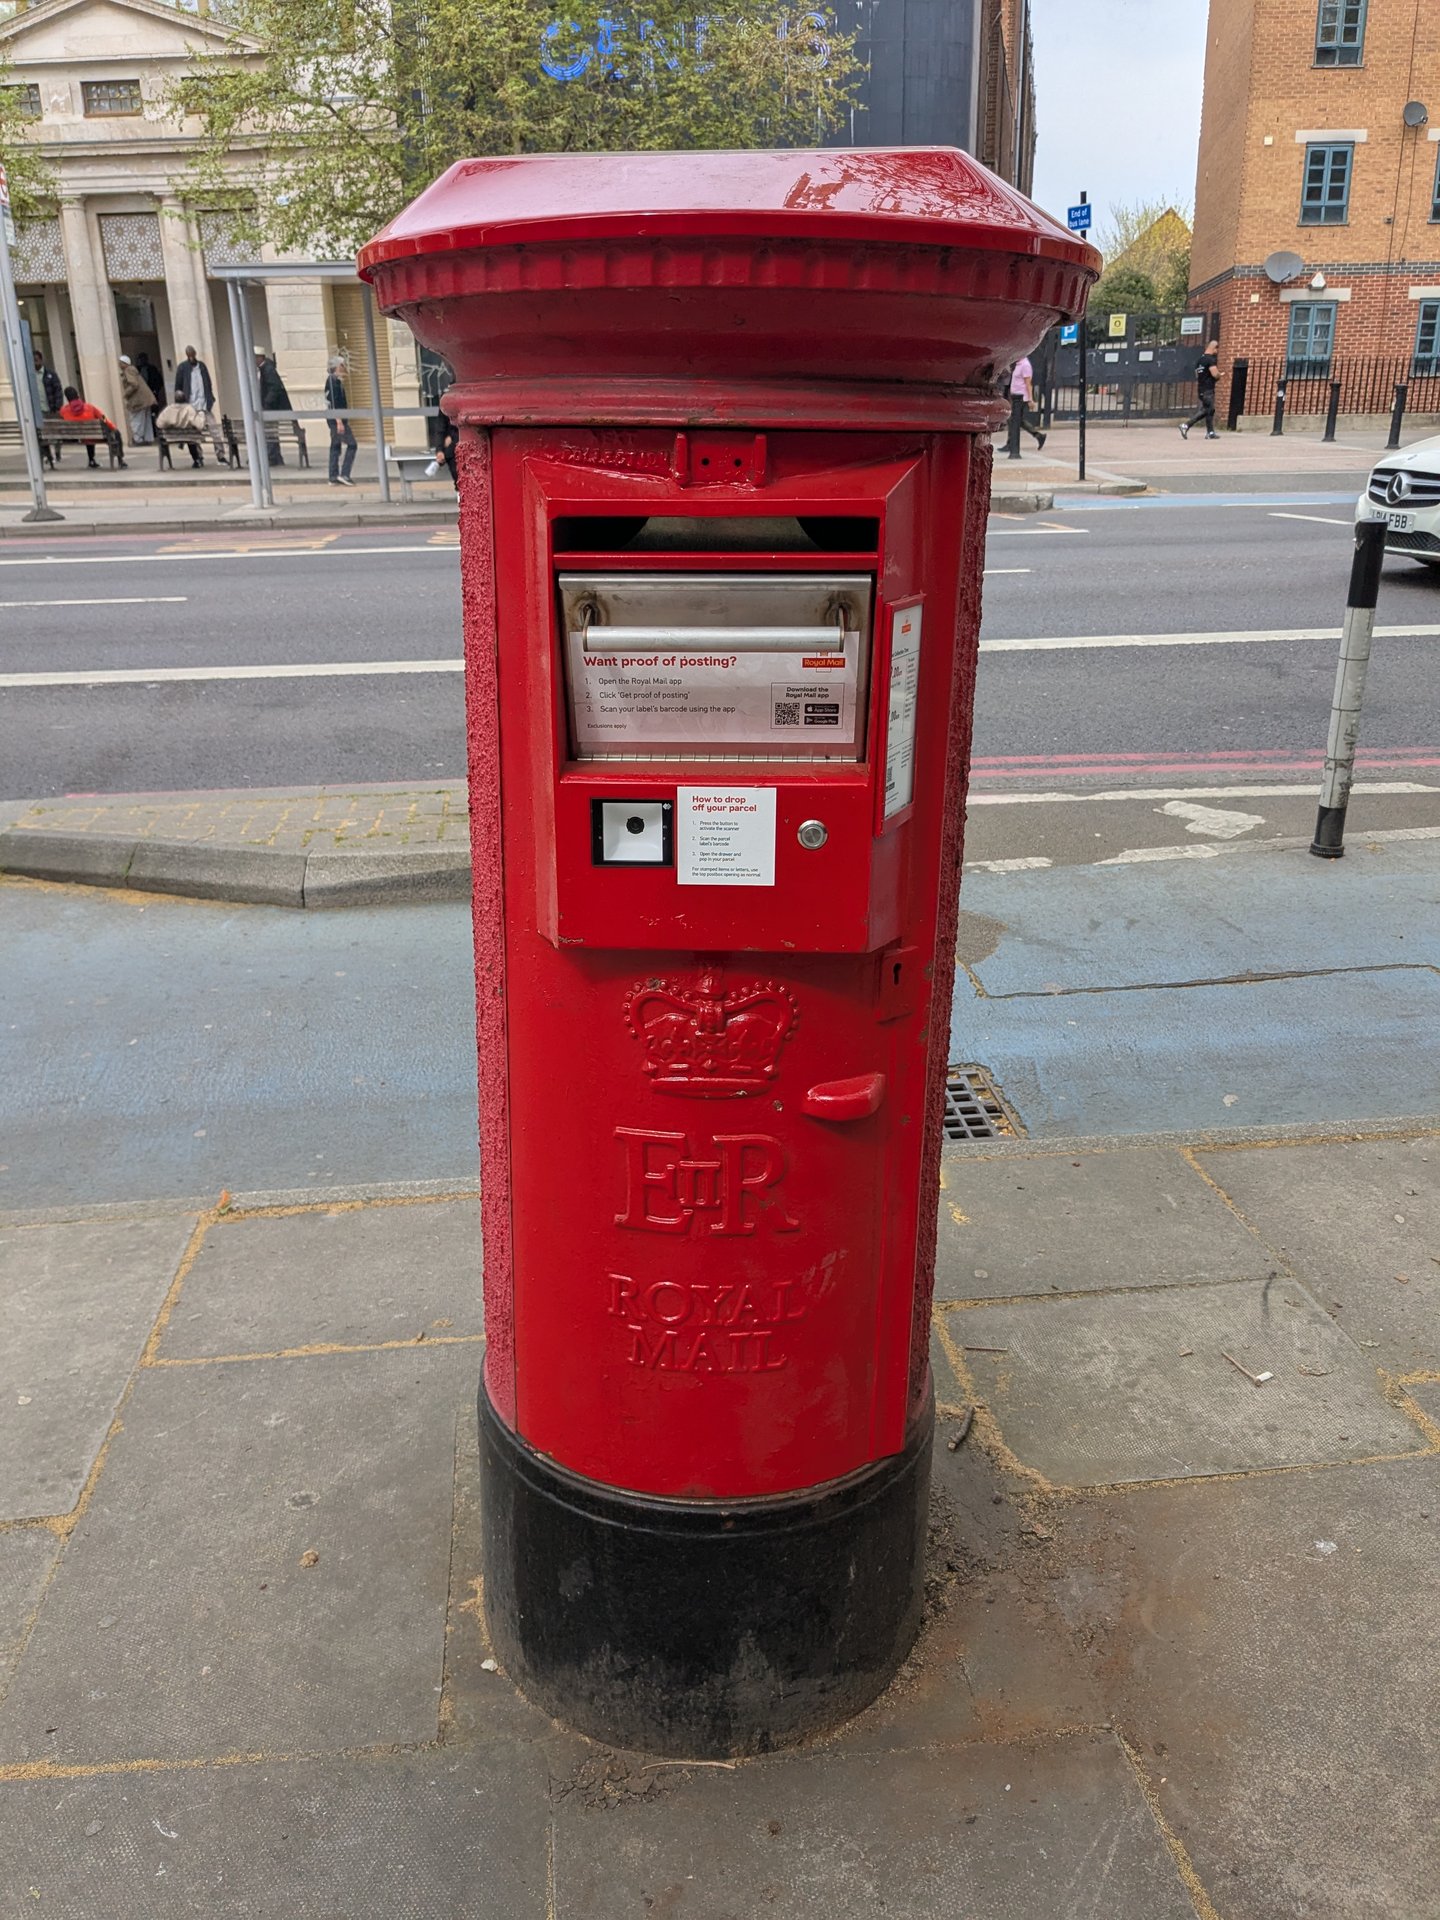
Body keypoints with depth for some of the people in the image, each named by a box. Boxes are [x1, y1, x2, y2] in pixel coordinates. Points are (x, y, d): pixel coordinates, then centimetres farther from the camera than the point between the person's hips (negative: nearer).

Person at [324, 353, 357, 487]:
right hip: (337, 418, -10)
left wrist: (345, 422, 24)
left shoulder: (333, 379, 17)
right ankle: (344, 474, -12)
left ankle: (334, 478, 11)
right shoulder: (334, 380, -13)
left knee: (335, 447, 10)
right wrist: (339, 421, -23)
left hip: (333, 419, 10)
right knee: (351, 444, -9)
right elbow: (334, 402, -20)